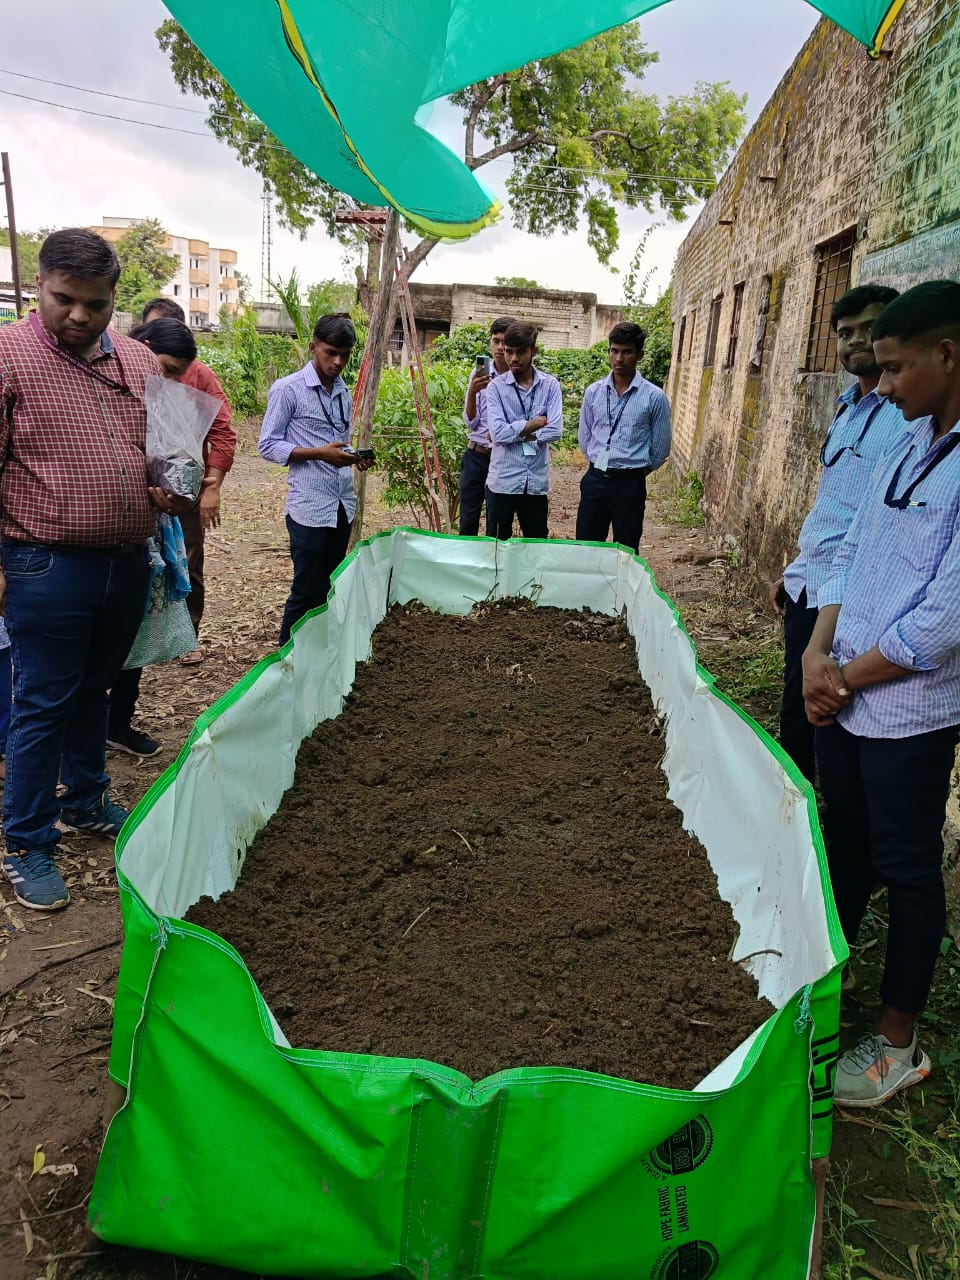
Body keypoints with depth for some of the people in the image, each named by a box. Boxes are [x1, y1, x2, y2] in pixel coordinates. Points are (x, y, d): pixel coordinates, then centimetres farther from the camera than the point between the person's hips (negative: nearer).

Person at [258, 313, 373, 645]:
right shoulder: (288, 389, -7)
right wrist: (318, 453, -20)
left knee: (330, 588, 12)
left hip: (343, 504, 7)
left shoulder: (343, 391, 13)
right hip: (309, 507, -6)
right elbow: (268, 446, -9)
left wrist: (354, 456, -2)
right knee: (307, 590, -2)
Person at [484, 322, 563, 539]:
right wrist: (538, 422, -8)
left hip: (537, 481, 2)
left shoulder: (550, 385, 2)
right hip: (503, 480, -2)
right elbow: (498, 433, -15)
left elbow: (555, 430, -9)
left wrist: (514, 432, -9)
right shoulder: (496, 387, -2)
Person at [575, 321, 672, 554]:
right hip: (595, 480, 3)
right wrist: (601, 464, 14)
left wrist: (637, 471, 11)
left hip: (630, 484, -3)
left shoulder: (654, 397, -6)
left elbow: (660, 449, 2)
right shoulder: (594, 392, 4)